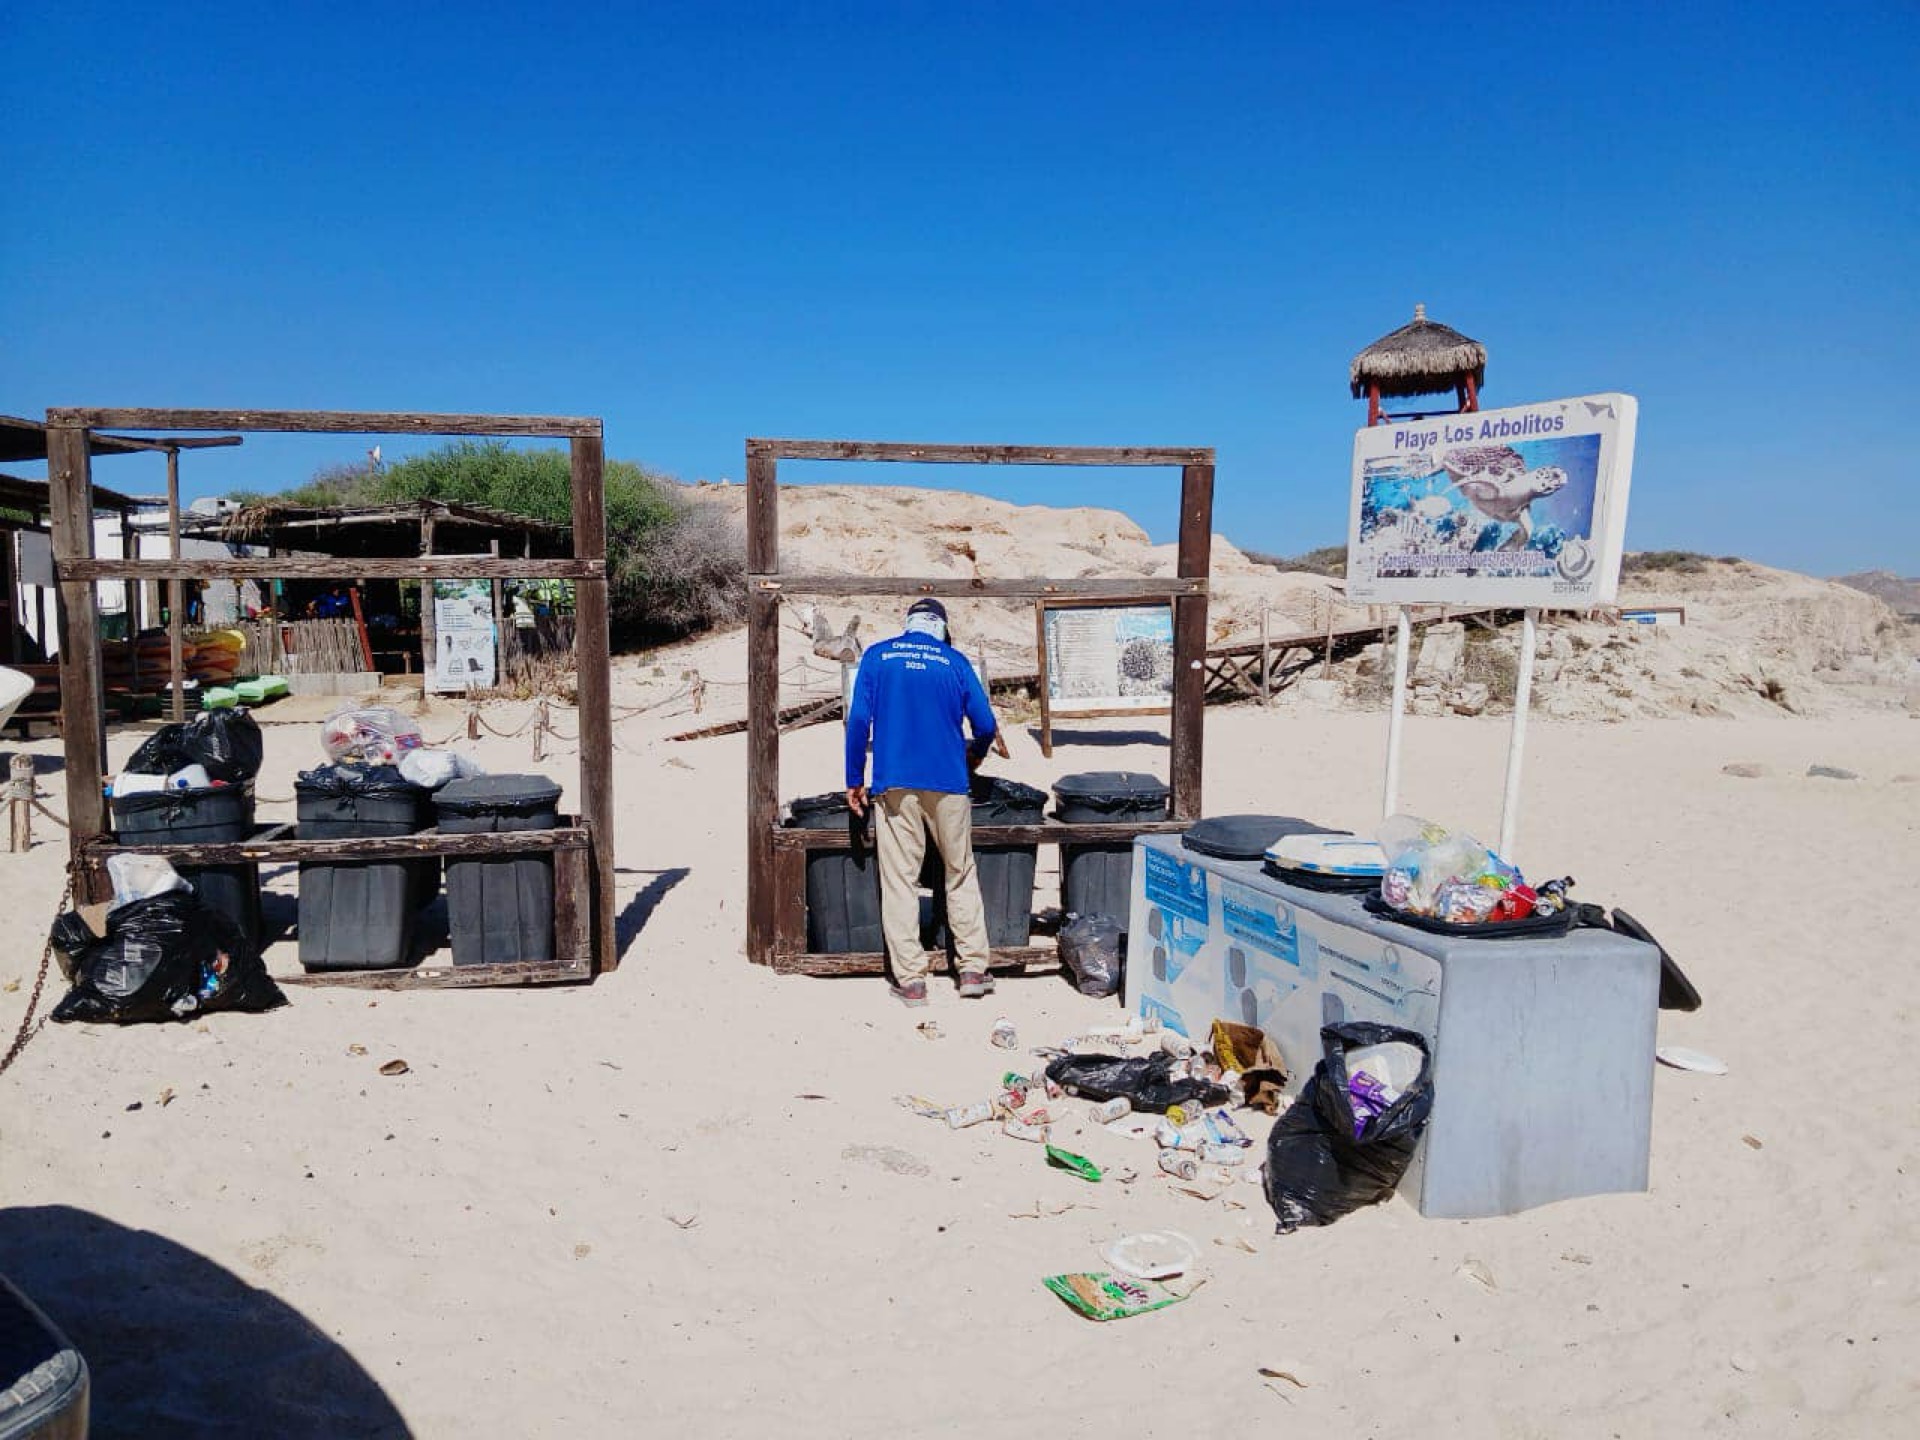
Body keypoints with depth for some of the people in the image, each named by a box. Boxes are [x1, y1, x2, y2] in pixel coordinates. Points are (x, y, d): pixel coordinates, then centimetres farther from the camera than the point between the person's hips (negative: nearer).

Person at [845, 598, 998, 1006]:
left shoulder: (877, 655, 6)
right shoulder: (955, 661, 7)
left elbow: (858, 720, -2)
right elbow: (985, 725, 5)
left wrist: (855, 780, 4)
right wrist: (974, 758, 26)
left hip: (894, 785, 0)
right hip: (948, 784, 1)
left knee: (899, 881, 3)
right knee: (961, 874, 12)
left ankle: (910, 980, 4)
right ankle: (973, 969, 13)